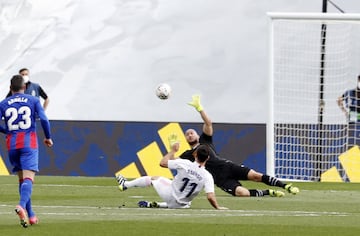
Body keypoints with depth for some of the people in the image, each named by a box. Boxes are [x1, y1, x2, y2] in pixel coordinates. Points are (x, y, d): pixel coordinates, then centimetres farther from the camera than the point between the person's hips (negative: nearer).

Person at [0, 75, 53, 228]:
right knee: (28, 178, -12)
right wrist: (48, 137, 8)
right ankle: (22, 206, -39)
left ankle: (31, 215, 14)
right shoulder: (33, 101, 4)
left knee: (22, 179, 14)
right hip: (29, 143, -3)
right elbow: (44, 119, -6)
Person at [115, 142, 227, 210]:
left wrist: (173, 151, 6)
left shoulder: (184, 164, -19)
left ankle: (125, 184, 37)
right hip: (180, 205, 1)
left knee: (153, 178, 22)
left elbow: (162, 163, -7)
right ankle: (156, 205, 32)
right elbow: (210, 197, -27)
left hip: (169, 195, -1)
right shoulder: (207, 176, -19)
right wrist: (218, 207, -10)